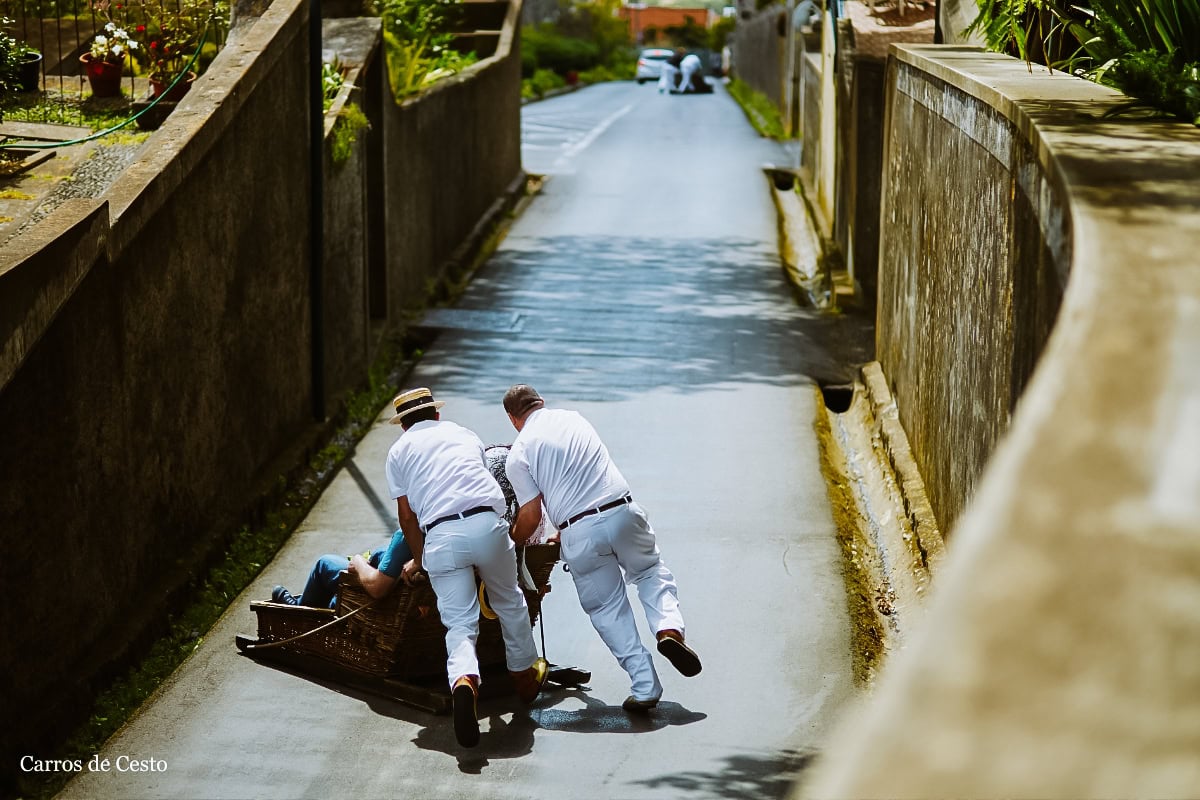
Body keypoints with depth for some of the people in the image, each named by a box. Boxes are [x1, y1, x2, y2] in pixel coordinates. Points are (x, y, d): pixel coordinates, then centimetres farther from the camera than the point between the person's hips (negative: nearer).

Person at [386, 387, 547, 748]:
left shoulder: (399, 451, 19)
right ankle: (524, 674, 38)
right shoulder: (464, 434, 26)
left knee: (459, 623, -2)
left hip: (440, 535, -1)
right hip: (487, 522, 2)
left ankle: (463, 680, -30)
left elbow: (407, 516, 17)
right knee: (509, 602, 24)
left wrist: (418, 559, 31)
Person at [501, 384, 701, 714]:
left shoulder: (519, 453, 3)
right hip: (623, 512, 3)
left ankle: (645, 687, 4)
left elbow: (531, 516, 0)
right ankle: (668, 627, -1)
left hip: (579, 532, -3)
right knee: (651, 572, 26)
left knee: (607, 608, 11)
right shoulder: (574, 418, 18)